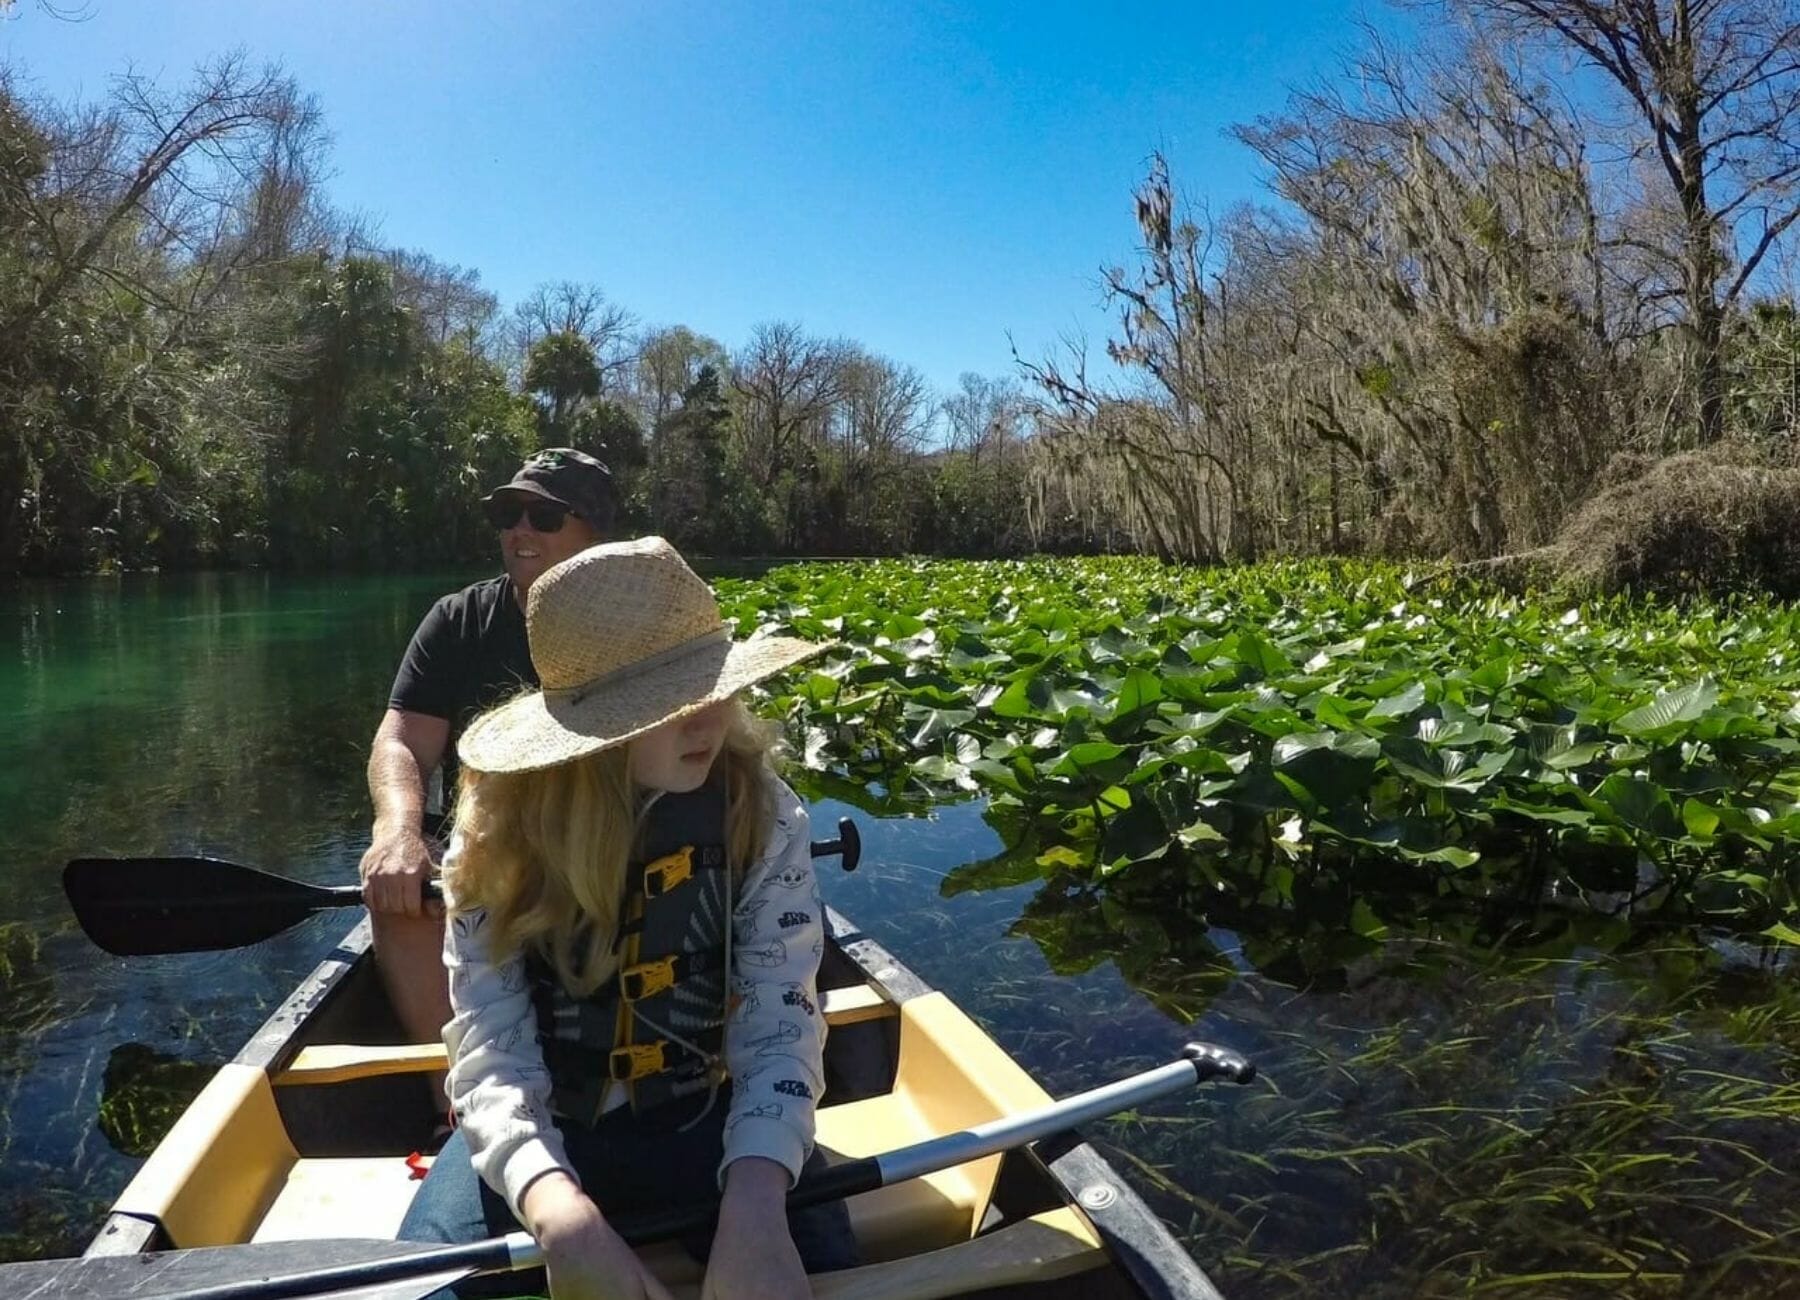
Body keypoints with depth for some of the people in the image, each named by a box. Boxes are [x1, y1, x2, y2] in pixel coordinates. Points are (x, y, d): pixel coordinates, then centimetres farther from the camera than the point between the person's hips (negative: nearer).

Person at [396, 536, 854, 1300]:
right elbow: (490, 1045, -19)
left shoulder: (762, 814, -12)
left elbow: (780, 1022, -18)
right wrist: (560, 1212, -38)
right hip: (539, 1137, 1)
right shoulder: (500, 828, -13)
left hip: (706, 1124, 0)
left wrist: (755, 1203, -37)